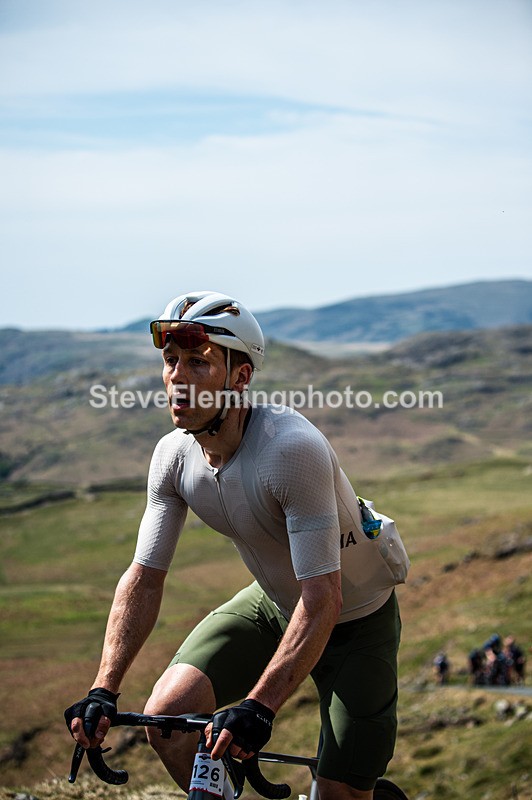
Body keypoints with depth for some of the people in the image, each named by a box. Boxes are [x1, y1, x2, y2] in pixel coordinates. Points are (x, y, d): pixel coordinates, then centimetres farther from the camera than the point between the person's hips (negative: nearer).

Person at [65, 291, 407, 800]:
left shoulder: (293, 449, -35)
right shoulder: (173, 456, -15)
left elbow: (322, 599, -37)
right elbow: (144, 577, -8)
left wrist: (258, 707, -44)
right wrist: (103, 690, -18)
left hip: (353, 619, -5)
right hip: (272, 605, 5)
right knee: (166, 716, -15)